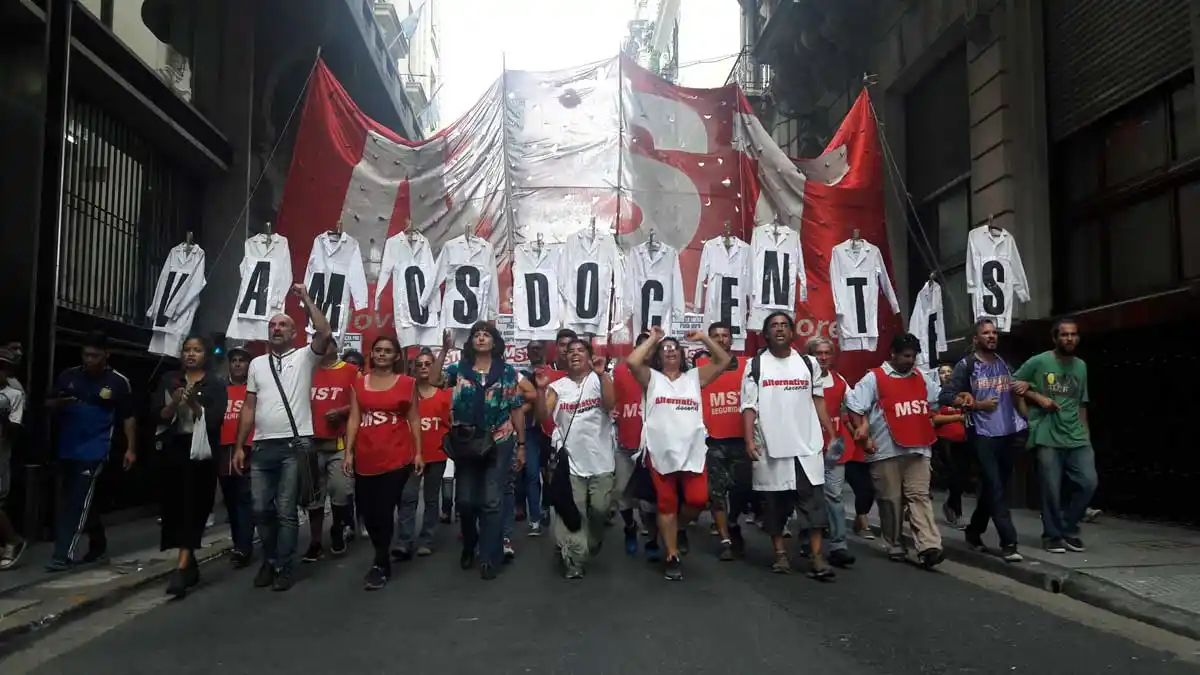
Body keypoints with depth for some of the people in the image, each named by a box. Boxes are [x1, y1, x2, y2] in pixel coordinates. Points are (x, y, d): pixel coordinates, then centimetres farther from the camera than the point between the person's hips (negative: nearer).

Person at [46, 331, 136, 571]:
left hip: (94, 451, -5)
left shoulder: (118, 382, -5)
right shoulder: (68, 376, 3)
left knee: (77, 501, -9)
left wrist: (131, 448, -3)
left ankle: (63, 554, -7)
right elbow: (48, 405, 10)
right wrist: (58, 403, -14)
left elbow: (128, 417, 0)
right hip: (68, 450, 5)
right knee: (81, 500, 16)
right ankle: (98, 542, 32)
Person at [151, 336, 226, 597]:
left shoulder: (216, 385, 3)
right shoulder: (168, 380, 12)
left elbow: (215, 420, -8)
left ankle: (181, 569, -13)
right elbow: (157, 415, 4)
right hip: (172, 450, 4)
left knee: (194, 507, -8)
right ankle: (190, 563, 20)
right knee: (174, 506, 5)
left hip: (201, 452, -3)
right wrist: (174, 404, -15)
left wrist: (194, 404, -22)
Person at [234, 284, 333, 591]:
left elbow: (325, 334, -19)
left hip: (294, 446, -4)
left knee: (286, 511, 1)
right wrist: (239, 447, 9)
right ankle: (270, 560, 27)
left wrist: (306, 298, -14)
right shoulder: (257, 364, 15)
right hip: (262, 447, 5)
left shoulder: (304, 357, 2)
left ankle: (283, 568, 11)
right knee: (261, 509, 9)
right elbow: (249, 408, 14)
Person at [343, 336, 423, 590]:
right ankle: (382, 557, 31)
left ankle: (380, 565, 12)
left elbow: (414, 419, 5)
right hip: (365, 458, 3)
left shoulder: (407, 383, 3)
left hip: (397, 457, -3)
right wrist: (348, 452, 3)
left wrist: (418, 452, 1)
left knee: (384, 511, -4)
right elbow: (354, 419, 8)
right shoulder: (359, 383, 10)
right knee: (367, 512, 7)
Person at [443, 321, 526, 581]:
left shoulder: (507, 371, 3)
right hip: (466, 444, 1)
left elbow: (516, 409, 4)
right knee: (465, 501, 8)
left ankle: (489, 558, 7)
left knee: (491, 502, -2)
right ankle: (468, 547, 33)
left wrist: (521, 445, 3)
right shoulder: (458, 369, 5)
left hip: (499, 443, -1)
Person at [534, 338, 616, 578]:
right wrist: (541, 389, -16)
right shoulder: (558, 386, 7)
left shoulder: (600, 379, 3)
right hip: (571, 459, 1)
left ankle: (592, 543, 35)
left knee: (600, 509, 6)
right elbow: (543, 416, -3)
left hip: (601, 459, -1)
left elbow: (610, 404, -15)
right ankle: (574, 559, 4)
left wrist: (601, 374, -23)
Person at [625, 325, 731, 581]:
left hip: (693, 450, 1)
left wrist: (703, 337, 5)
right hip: (661, 451, -1)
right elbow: (632, 361, -9)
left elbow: (723, 361, 9)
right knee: (667, 504, 4)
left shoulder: (695, 376, 14)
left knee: (698, 499, -9)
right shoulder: (651, 378, 8)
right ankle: (673, 557, 14)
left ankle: (677, 527, 24)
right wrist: (652, 339, 0)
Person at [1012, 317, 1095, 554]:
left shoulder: (1081, 366, 13)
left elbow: (1081, 405, 18)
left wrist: (1086, 434, 14)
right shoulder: (1039, 362, -3)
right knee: (1052, 489, -2)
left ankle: (1068, 528, 16)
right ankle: (1053, 535, 15)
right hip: (1047, 437, -4)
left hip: (1077, 438, 5)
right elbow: (1013, 384, 1)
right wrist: (1038, 397, -11)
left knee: (1088, 482, -4)